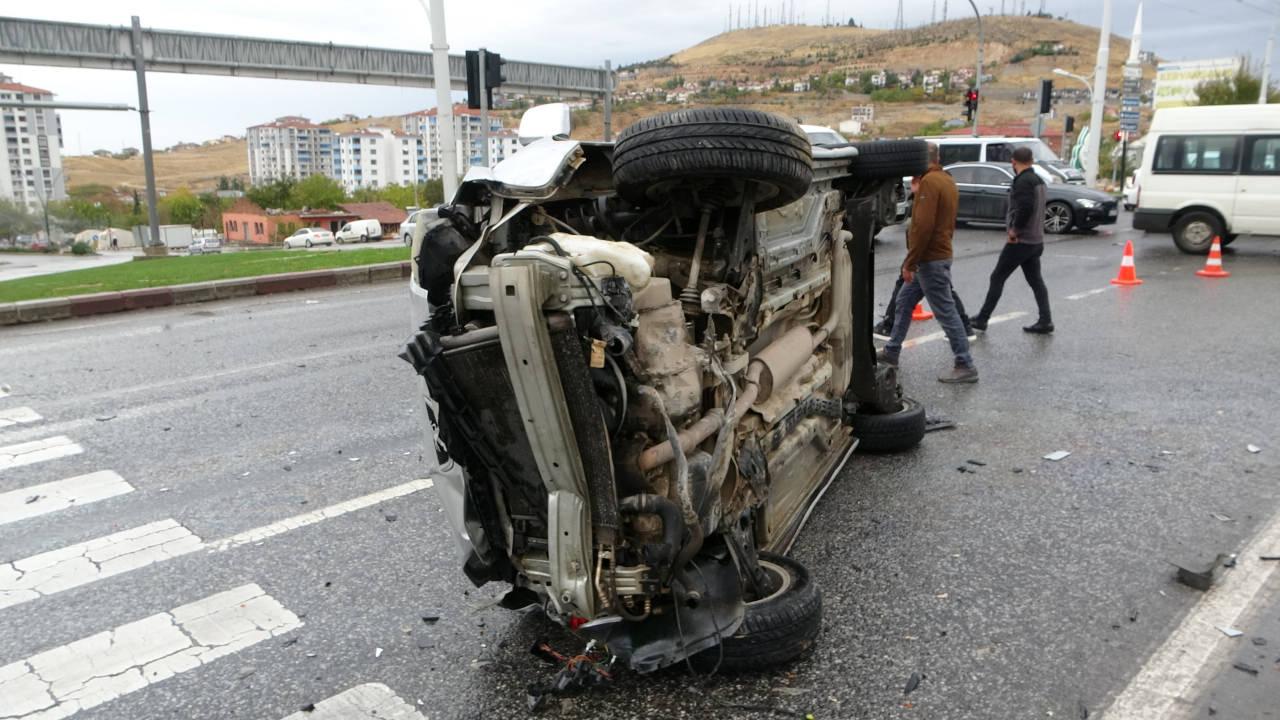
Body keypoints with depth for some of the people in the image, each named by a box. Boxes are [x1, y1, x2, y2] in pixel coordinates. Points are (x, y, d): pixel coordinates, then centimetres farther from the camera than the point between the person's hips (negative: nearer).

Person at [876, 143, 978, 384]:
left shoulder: (929, 182, -16)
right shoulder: (947, 180, 14)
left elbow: (923, 226, -24)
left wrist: (910, 262, -19)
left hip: (930, 260, -10)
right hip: (938, 255, 10)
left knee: (945, 312, -6)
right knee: (904, 302, 18)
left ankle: (965, 366, -2)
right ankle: (891, 352, 27)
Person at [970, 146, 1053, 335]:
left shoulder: (1023, 181, -16)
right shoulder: (1038, 180, 13)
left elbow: (1025, 207, -30)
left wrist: (1014, 229, -18)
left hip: (1020, 241, -9)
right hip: (1036, 240, 9)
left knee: (997, 278, 1)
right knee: (1036, 281, 12)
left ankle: (982, 319, 6)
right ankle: (1045, 321, 10)